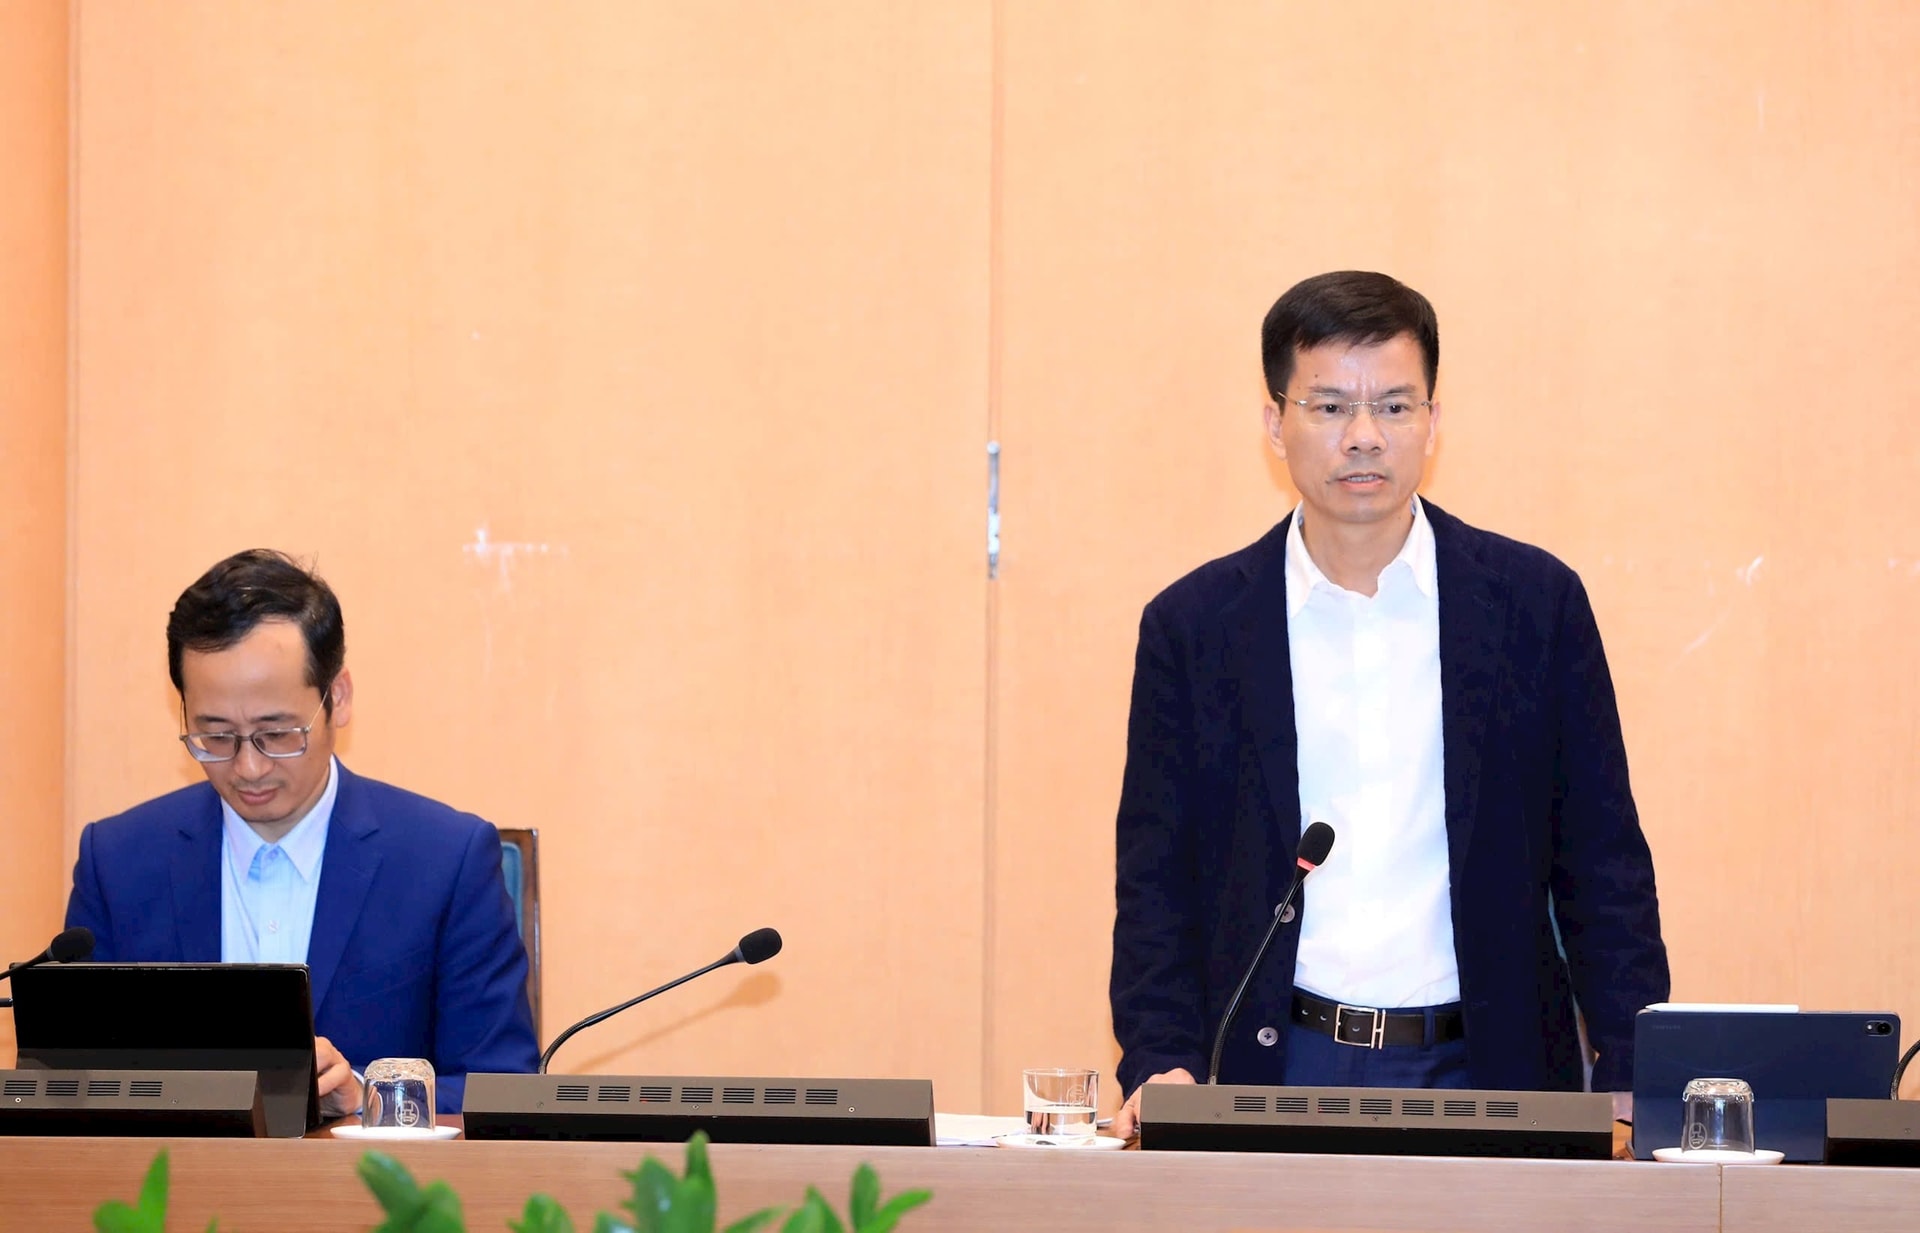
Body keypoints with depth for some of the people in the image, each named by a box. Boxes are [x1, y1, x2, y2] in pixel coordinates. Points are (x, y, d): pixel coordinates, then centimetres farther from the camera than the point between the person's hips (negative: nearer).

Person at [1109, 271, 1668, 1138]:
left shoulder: (1536, 602, 7)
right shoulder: (1193, 625, 8)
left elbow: (1602, 864, 9)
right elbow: (1156, 878, 9)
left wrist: (1636, 1088, -2)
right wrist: (1162, 1067, -8)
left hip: (1485, 1071, 0)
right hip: (1279, 1073, 0)